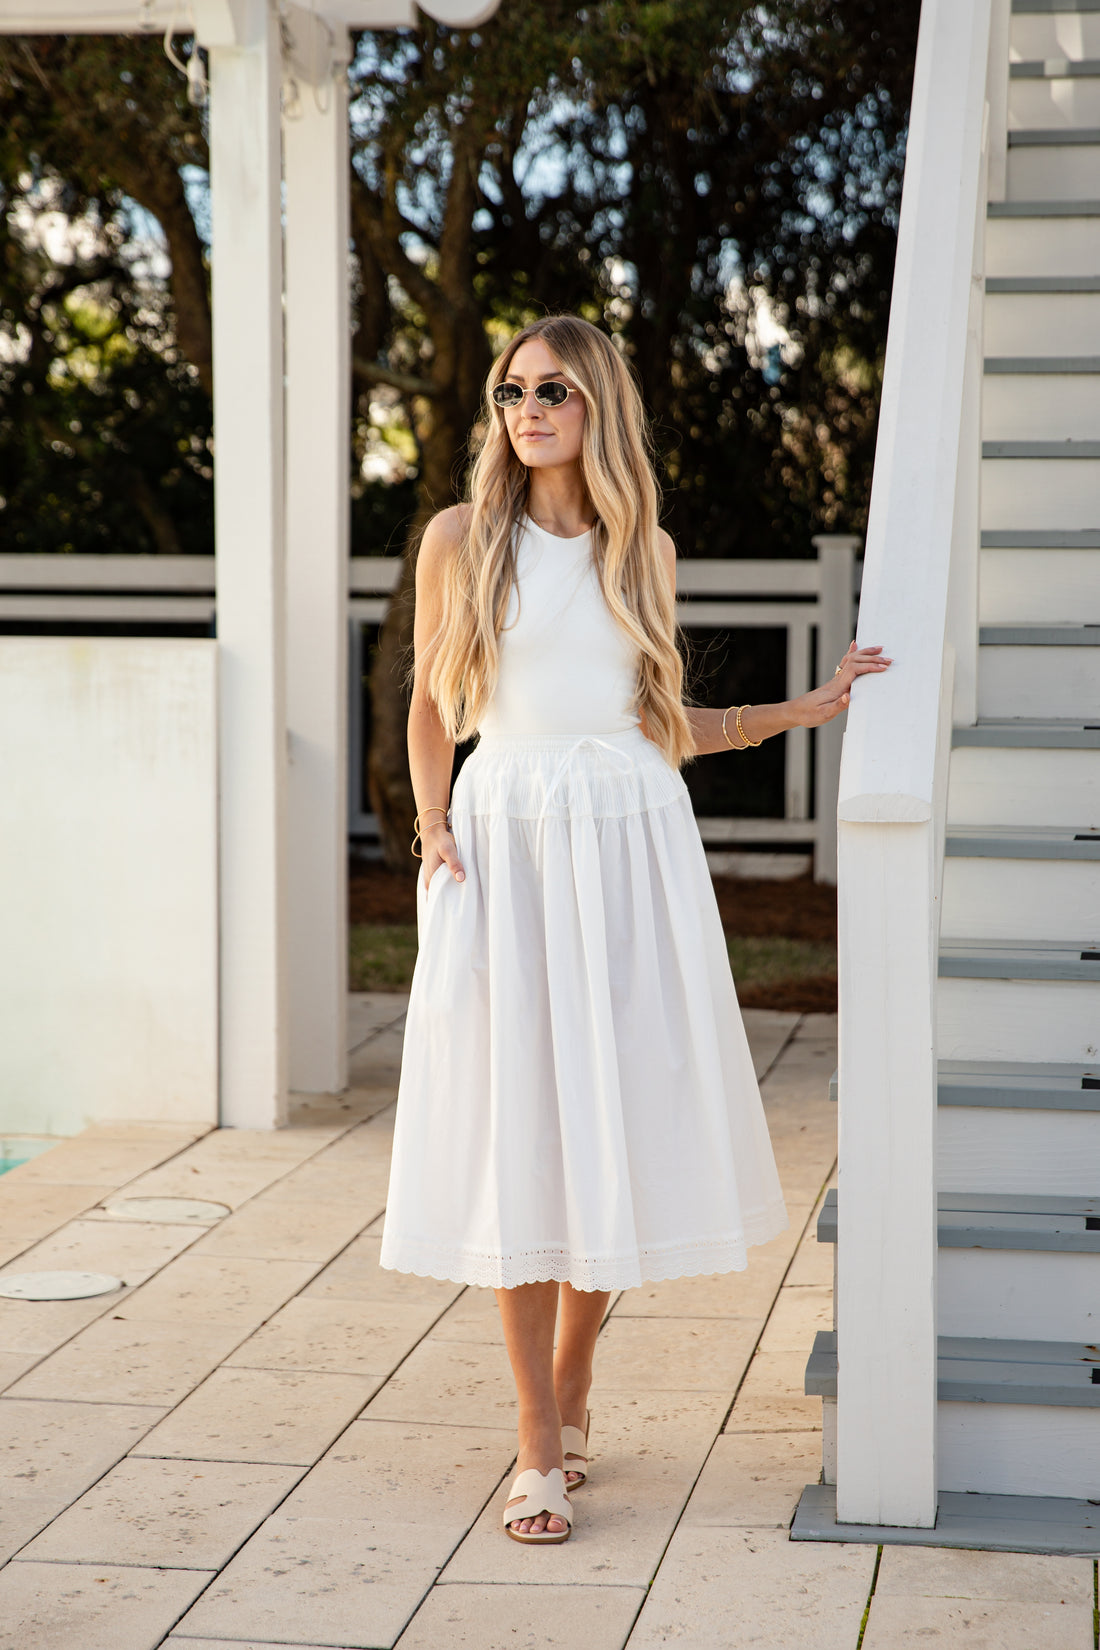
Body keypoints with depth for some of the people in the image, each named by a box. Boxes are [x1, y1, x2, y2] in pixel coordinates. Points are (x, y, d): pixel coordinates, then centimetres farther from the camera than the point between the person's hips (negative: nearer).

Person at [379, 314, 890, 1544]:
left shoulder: (642, 550, 11)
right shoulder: (461, 539, 6)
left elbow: (665, 725, 14)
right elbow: (429, 707, 9)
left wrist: (811, 707, 11)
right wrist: (430, 824, -6)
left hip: (632, 843, 2)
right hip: (505, 841, -2)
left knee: (617, 1120, 2)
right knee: (518, 1132, -5)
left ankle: (569, 1392, 23)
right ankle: (542, 1446, 1)